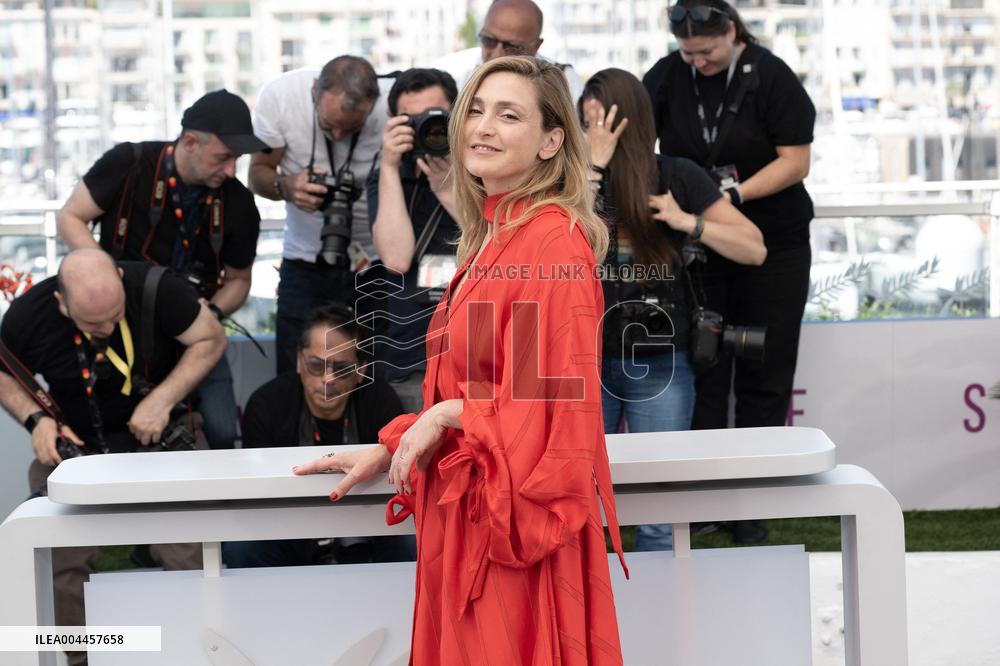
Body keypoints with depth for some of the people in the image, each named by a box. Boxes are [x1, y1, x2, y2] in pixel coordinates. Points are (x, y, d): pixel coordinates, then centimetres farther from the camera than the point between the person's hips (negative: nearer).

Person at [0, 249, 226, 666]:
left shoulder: (154, 287, -19)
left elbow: (211, 339, -8)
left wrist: (163, 399, -19)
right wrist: (35, 419, -14)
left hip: (161, 436, -1)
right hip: (75, 444, 1)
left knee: (187, 551, -18)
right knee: (60, 555, -15)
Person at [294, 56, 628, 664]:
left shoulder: (553, 240, -16)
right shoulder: (490, 239, 11)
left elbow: (559, 398, -19)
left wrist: (449, 415, -14)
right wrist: (388, 451, 17)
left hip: (516, 519, -9)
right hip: (467, 512, 9)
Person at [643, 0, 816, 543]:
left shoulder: (771, 78, -11)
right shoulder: (667, 77, -1)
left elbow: (795, 161, -12)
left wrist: (738, 194, -24)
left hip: (772, 248, -2)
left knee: (763, 377, 3)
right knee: (701, 374, 2)